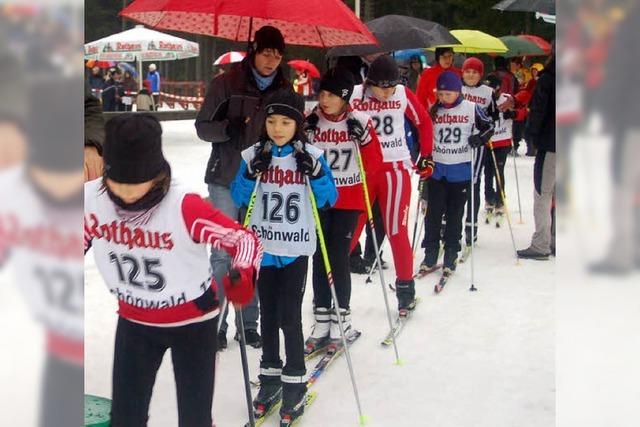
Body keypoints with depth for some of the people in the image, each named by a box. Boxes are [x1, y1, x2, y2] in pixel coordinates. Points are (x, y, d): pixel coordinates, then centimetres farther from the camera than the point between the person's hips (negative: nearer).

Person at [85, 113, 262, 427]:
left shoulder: (185, 207, -31)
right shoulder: (91, 198, -19)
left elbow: (245, 241, -29)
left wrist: (241, 280, -47)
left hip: (193, 320, -3)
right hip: (134, 321, 4)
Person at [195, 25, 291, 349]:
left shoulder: (285, 89, 7)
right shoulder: (226, 84, -3)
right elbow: (202, 126, -2)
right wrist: (228, 128, -21)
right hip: (226, 179, -3)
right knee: (223, 252, -1)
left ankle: (248, 323, 19)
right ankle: (216, 323, 10)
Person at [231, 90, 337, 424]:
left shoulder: (310, 155, -4)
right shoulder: (255, 155, 0)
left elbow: (328, 200, -6)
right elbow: (238, 199, 0)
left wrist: (315, 172, -21)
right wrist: (251, 174, -16)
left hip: (296, 249, -2)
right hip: (262, 246, 3)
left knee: (289, 317, -4)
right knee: (267, 314, 13)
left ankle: (294, 382, 11)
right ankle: (270, 376, 27)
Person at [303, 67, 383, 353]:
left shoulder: (360, 122, -5)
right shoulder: (310, 121, -1)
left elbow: (374, 165, -6)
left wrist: (364, 137, -20)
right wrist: (304, 136, -13)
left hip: (349, 201, -2)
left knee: (339, 258, -2)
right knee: (320, 258, 6)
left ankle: (341, 320, 13)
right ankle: (321, 321, 16)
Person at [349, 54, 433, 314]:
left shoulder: (403, 94, -5)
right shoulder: (354, 95, -9)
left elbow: (424, 122, 9)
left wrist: (426, 156, 9)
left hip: (395, 168, 0)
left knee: (396, 231, 2)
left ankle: (406, 288, 16)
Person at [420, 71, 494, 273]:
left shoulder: (471, 108, -5)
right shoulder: (433, 110, 1)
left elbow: (488, 126, 6)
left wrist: (480, 138, -14)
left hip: (461, 171, -1)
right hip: (436, 169, 2)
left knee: (455, 214, 6)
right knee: (433, 212, 4)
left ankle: (451, 255, 15)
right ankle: (430, 254, 14)